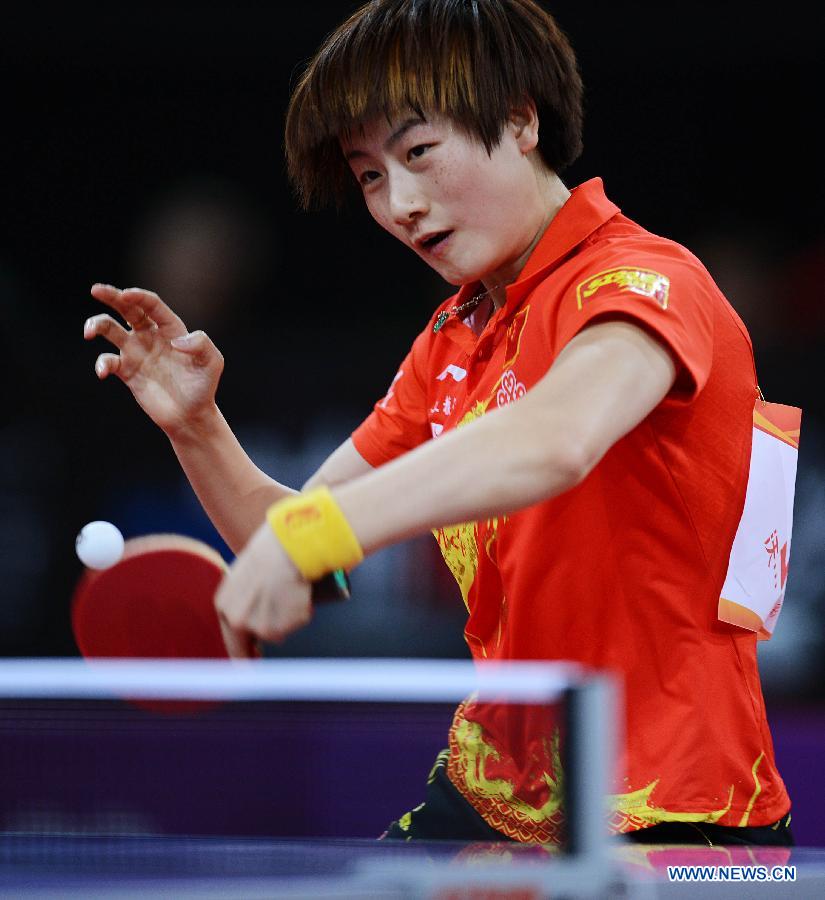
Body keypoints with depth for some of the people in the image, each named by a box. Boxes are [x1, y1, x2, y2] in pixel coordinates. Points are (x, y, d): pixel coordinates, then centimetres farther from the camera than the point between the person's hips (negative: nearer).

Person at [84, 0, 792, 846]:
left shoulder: (643, 282, -16)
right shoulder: (451, 341, 12)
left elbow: (557, 440, -39)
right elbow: (282, 535, 14)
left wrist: (312, 532, -46)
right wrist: (196, 426, -5)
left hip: (666, 815, -7)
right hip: (488, 797, 7)